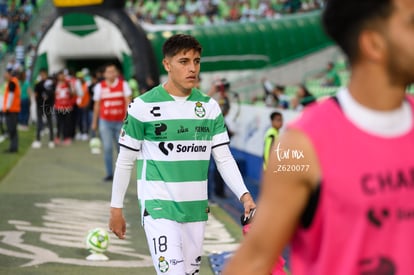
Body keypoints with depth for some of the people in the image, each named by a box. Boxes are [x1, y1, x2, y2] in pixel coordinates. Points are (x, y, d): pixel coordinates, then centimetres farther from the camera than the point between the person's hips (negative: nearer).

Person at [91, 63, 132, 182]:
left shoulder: (123, 84, 1)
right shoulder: (100, 86, 4)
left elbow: (128, 101, -5)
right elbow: (97, 105, 9)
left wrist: (127, 117, -17)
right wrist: (94, 122, 11)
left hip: (121, 121, 0)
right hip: (105, 122, 0)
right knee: (107, 148, -4)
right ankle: (109, 174, 1)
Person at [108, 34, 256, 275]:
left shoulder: (210, 106, 5)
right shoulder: (144, 106, -6)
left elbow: (224, 158, 5)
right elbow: (125, 160, 0)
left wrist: (244, 195, -10)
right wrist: (116, 208, 1)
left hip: (196, 208, 5)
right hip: (159, 207, -5)